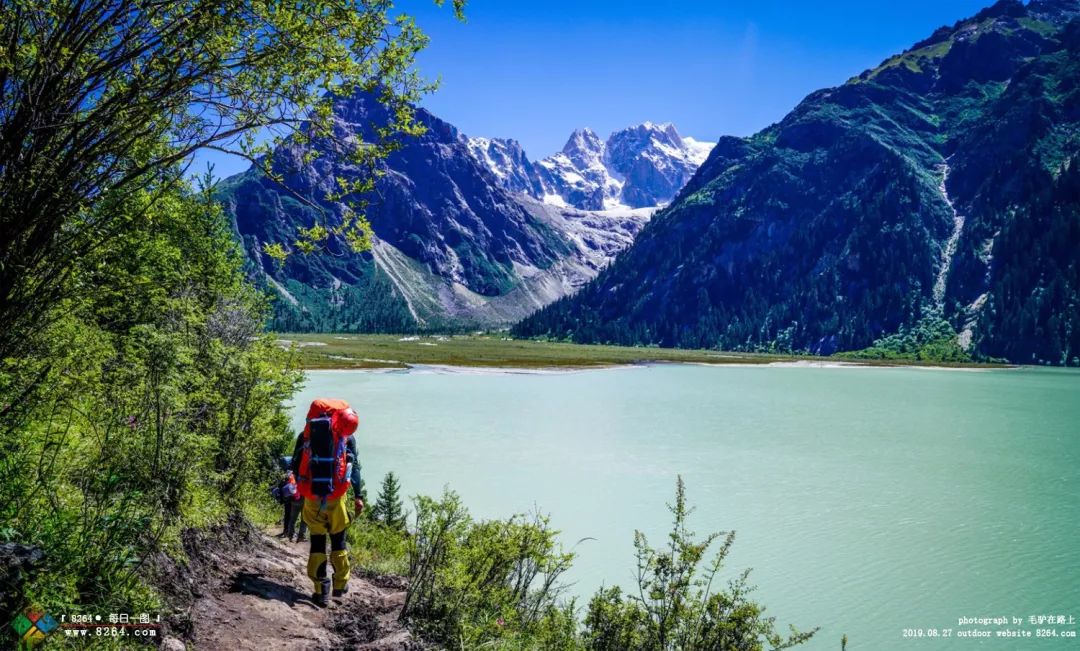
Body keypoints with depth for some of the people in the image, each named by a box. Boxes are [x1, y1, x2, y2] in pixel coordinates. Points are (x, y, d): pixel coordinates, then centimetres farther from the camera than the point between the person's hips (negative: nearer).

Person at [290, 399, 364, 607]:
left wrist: (302, 488, 20)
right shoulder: (347, 435, 5)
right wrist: (357, 496, 1)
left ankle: (321, 591, 5)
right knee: (338, 539, 14)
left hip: (311, 495, 1)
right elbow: (354, 466, 0)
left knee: (317, 540, 8)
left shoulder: (305, 434, 7)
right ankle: (341, 584, 23)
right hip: (336, 495, 0)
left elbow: (295, 465, 7)